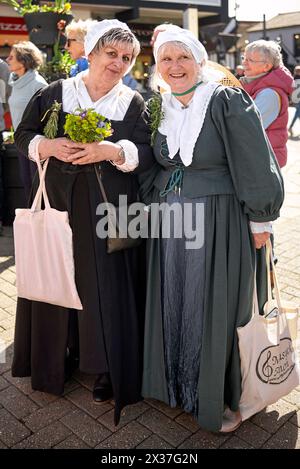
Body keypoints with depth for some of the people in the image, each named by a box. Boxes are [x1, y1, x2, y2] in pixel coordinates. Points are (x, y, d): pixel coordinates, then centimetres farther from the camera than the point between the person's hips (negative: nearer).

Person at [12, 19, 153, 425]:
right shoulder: (54, 94, 6)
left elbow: (148, 153, -4)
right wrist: (49, 146, -14)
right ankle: (58, 356, 29)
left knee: (107, 286, 2)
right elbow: (24, 135, 7)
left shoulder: (134, 103, 5)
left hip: (109, 210, -1)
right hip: (60, 203, 1)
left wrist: (111, 150, -21)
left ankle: (109, 367, 19)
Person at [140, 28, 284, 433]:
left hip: (218, 222, -5)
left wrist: (259, 219, -10)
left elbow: (256, 164, -9)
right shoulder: (160, 109, 9)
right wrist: (152, 207, 16)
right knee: (172, 304, 13)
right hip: (169, 222, 6)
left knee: (213, 308, 2)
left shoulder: (228, 101, -8)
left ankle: (219, 397, 24)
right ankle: (177, 381, 36)